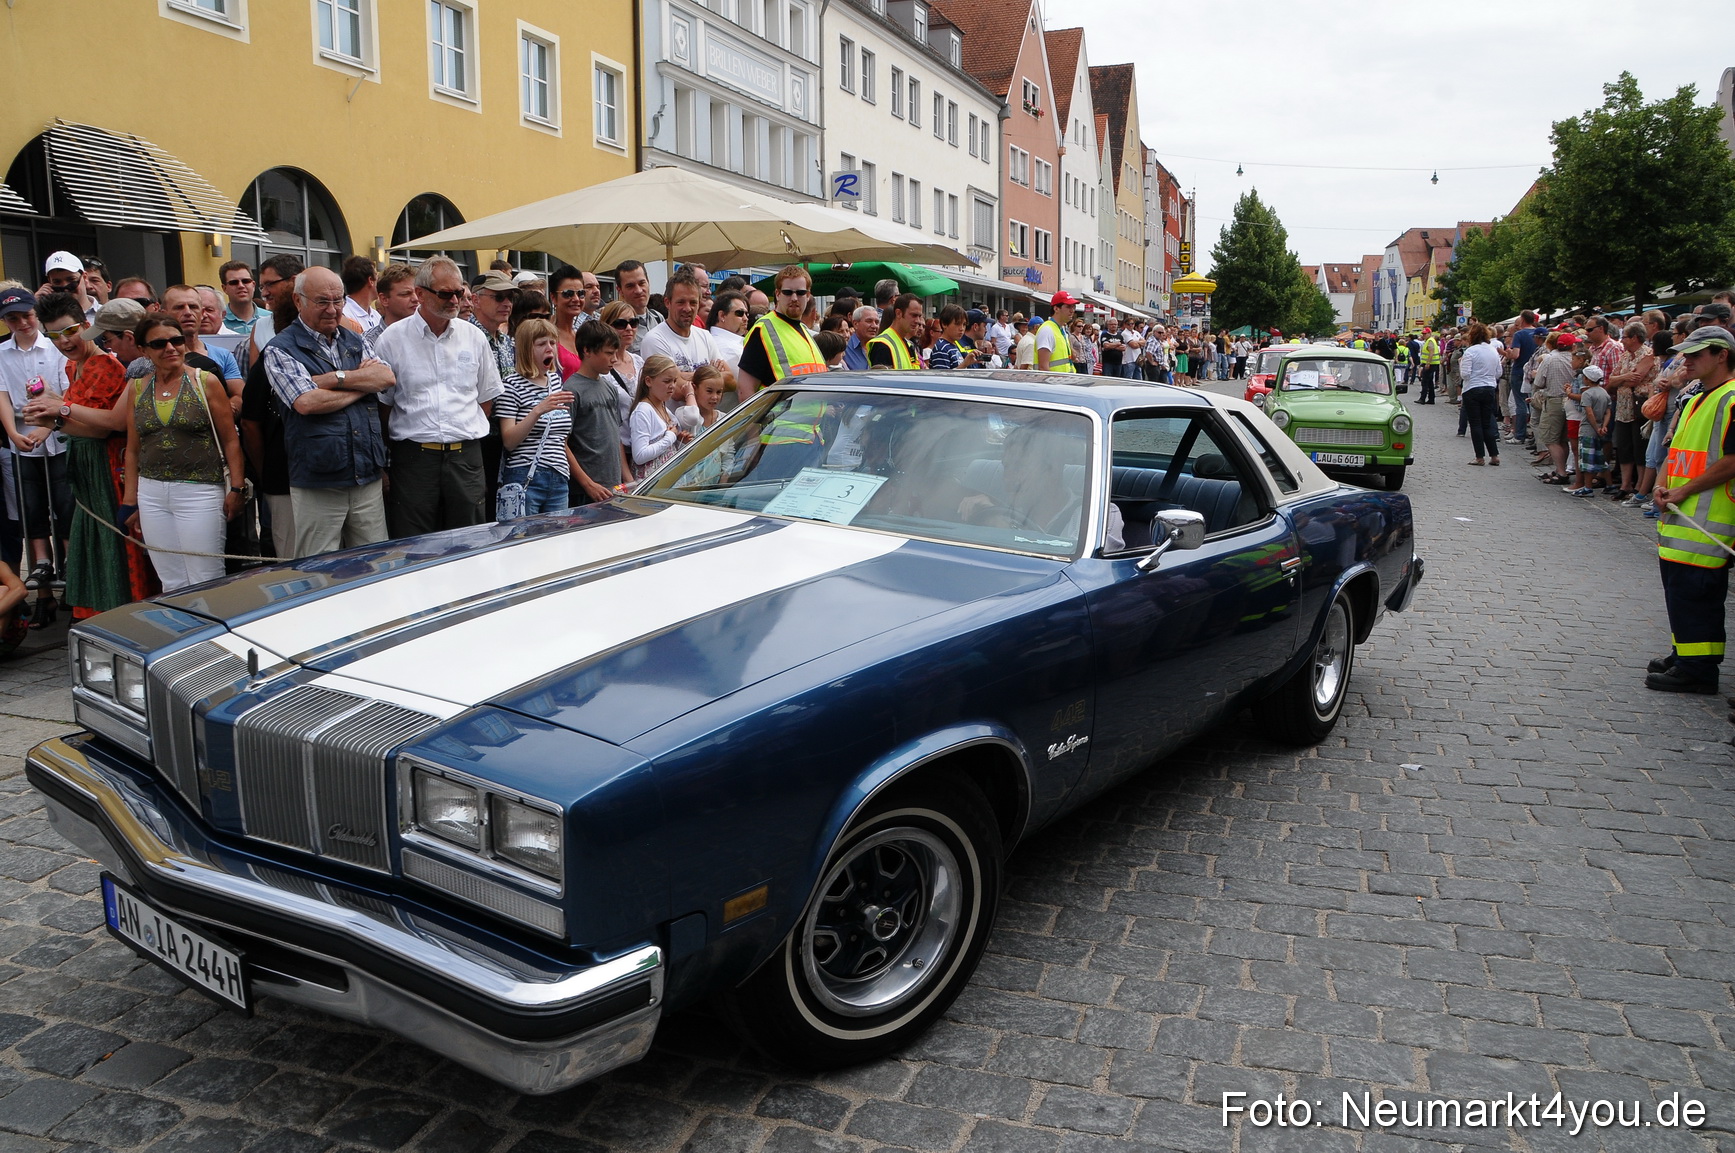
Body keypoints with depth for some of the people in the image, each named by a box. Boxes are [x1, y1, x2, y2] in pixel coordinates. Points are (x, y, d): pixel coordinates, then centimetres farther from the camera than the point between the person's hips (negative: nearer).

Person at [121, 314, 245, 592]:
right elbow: (133, 449, 14)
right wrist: (130, 501, 12)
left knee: (205, 584, -3)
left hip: (200, 493, -4)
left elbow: (230, 440, -2)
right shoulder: (137, 389, 9)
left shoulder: (206, 382, -1)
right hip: (151, 494, 4)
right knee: (172, 586, 7)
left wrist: (235, 488, -9)